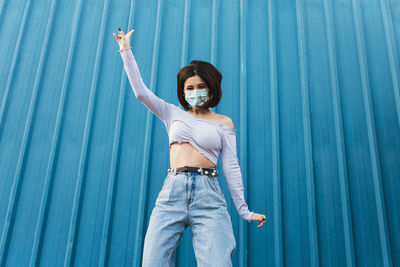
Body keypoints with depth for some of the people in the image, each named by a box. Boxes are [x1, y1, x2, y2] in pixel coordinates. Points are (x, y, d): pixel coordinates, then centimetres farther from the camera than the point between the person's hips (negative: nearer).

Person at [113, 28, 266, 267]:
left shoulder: (224, 123, 12)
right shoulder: (174, 114, 17)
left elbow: (231, 167, 9)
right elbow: (141, 92, 12)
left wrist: (244, 210, 6)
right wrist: (126, 50, 13)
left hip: (208, 198, -1)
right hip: (171, 193, 2)